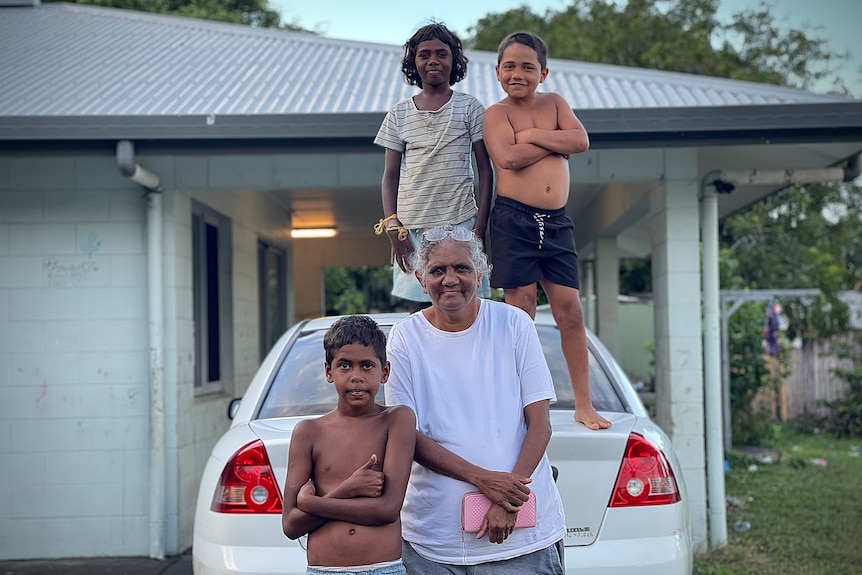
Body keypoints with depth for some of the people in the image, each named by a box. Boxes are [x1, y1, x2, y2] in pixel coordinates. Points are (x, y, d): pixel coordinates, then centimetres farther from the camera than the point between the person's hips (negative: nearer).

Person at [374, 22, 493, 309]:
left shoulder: (469, 108, 5)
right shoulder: (400, 114, 9)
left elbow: (485, 169, 4)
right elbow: (390, 177, 10)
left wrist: (480, 225, -5)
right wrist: (392, 228, -1)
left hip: (460, 223, -2)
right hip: (412, 228, 2)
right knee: (420, 309, 3)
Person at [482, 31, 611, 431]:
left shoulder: (554, 103, 13)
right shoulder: (496, 113, 1)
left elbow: (581, 140, -4)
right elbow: (507, 158, -17)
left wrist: (533, 135, -9)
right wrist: (556, 142, -8)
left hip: (556, 221, 3)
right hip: (513, 220, -3)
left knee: (569, 308, 1)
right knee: (520, 310, 0)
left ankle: (584, 404, 8)